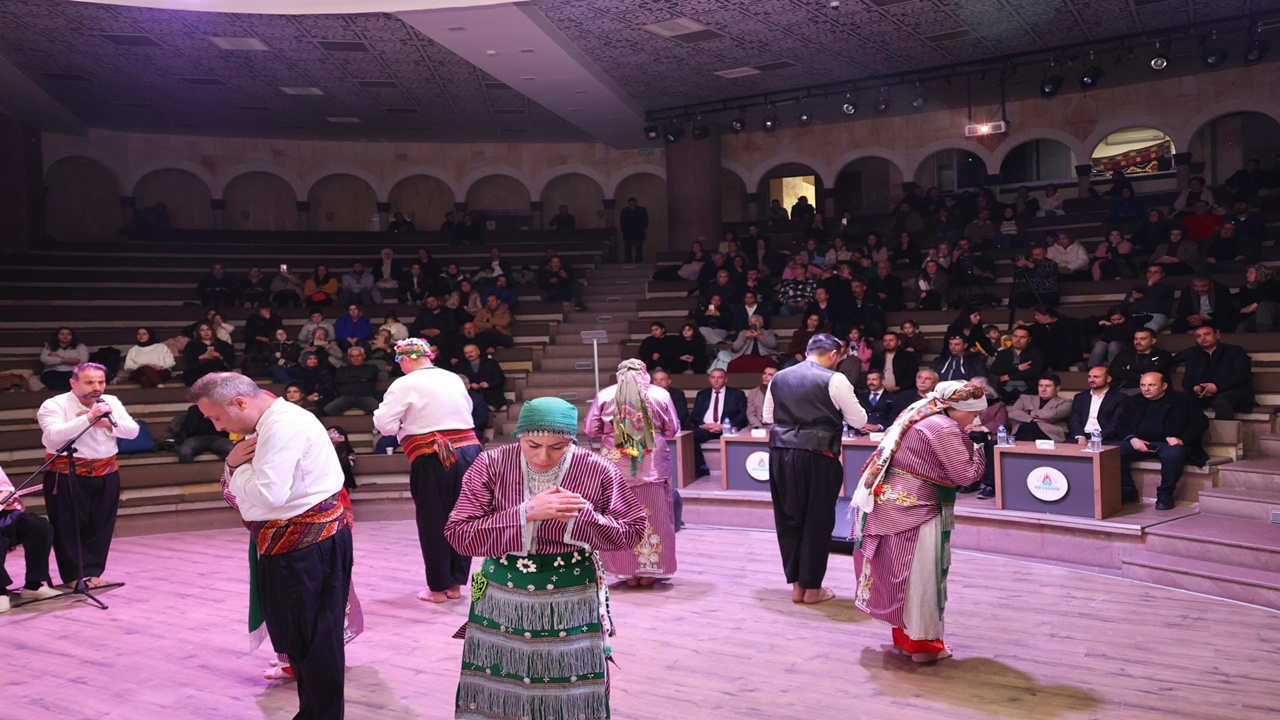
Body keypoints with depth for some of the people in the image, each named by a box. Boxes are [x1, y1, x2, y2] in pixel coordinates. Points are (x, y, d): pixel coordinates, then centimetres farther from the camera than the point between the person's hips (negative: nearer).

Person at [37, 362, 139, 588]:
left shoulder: (112, 403, 7)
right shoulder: (54, 405, -8)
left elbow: (133, 431, 2)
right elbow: (53, 435, -24)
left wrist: (108, 423, -15)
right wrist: (88, 418, -28)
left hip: (106, 475, 5)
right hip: (67, 476, -5)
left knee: (100, 526, 7)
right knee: (68, 527, 2)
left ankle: (92, 573, 16)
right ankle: (74, 575, 11)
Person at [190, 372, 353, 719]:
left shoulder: (283, 425, -20)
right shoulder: (266, 424, 13)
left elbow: (268, 494, -27)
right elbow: (234, 490, 17)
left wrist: (238, 467, -10)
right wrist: (233, 463, -5)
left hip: (308, 539, -10)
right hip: (289, 539, 10)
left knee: (312, 635, 1)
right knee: (294, 631, 17)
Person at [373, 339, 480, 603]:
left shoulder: (405, 384, -6)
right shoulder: (454, 379, 11)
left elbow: (384, 424, -8)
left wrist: (405, 425, 11)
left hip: (434, 459, -5)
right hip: (469, 452, 5)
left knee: (433, 523, 8)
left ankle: (439, 587, 16)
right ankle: (456, 583, 22)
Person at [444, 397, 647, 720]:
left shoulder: (598, 470, -9)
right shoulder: (491, 465, -9)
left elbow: (632, 531, -3)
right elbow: (458, 534, -13)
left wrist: (578, 515, -19)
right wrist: (527, 513, -24)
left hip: (571, 606, 0)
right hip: (501, 603, 1)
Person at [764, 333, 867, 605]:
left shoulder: (779, 378, 9)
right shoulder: (834, 380, -7)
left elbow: (767, 416, 18)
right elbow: (859, 421, -1)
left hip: (781, 454, 5)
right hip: (817, 457, -5)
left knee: (788, 519, 14)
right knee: (818, 521, 8)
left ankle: (796, 584, 21)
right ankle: (812, 587, 15)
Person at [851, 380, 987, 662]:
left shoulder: (920, 414, 12)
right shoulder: (945, 429, -16)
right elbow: (965, 475, -13)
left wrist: (966, 441, 10)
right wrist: (978, 450, 2)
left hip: (889, 502, 10)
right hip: (910, 510, -9)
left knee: (898, 573, 18)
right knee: (919, 576, 3)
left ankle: (903, 636, 30)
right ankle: (922, 643, 14)